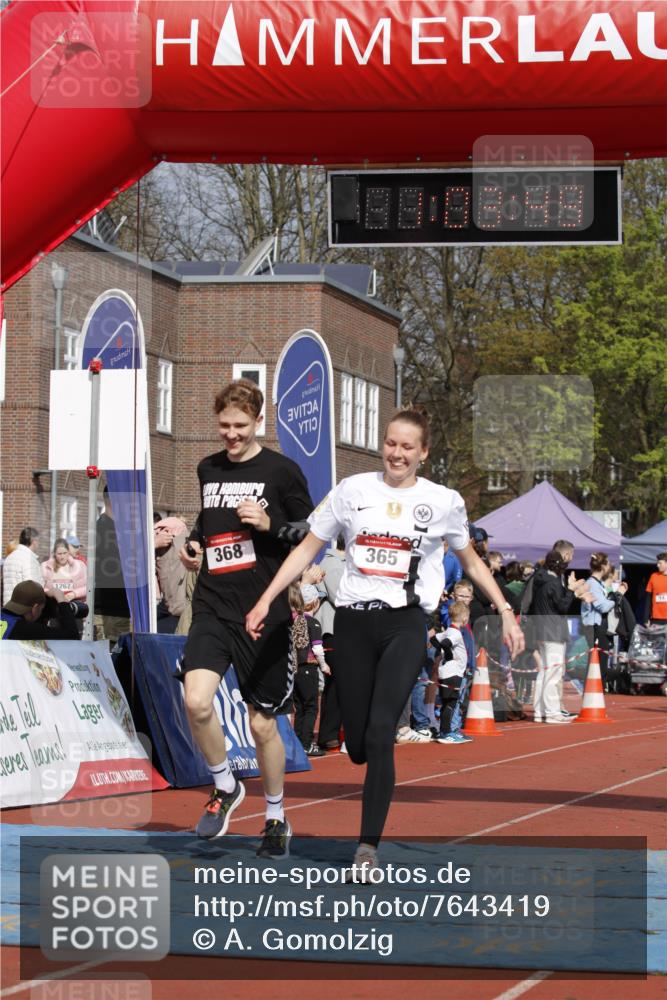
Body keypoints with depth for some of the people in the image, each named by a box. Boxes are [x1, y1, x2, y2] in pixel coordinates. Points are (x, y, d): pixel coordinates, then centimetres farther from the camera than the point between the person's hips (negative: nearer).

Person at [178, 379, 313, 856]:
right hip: (212, 606, 3)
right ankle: (226, 787, 6)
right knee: (197, 701, -20)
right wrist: (194, 544, 9)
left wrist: (270, 524, -17)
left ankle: (276, 818, 26)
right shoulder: (208, 469, 11)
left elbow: (314, 533, -1)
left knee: (263, 723, 5)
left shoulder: (282, 471, -3)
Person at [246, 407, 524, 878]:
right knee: (357, 744, -1)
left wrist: (506, 612, 12)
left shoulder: (444, 501, 5)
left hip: (406, 624, -2)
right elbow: (308, 548, 11)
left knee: (380, 733, -17)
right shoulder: (352, 490, 6)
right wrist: (265, 601, 5)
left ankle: (369, 846, -15)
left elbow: (471, 561, 18)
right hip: (354, 622, 2)